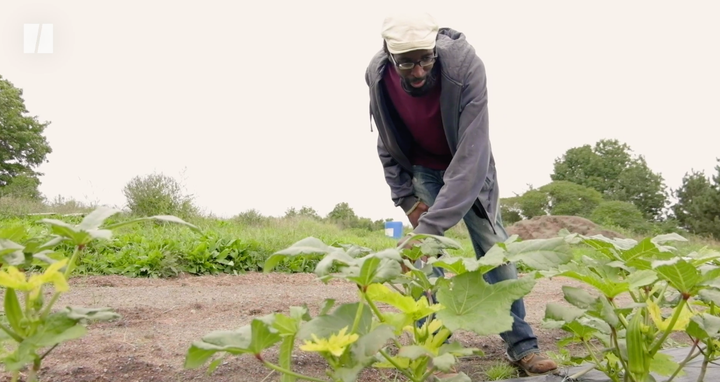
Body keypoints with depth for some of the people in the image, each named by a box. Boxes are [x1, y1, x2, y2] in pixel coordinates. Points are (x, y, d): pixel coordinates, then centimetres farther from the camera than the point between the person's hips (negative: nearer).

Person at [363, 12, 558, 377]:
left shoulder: (465, 66, -37)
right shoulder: (377, 75, -26)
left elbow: (470, 157, -40)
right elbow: (388, 147, -8)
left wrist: (429, 227, -46)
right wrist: (407, 198, -13)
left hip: (469, 165, -2)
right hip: (420, 169, 2)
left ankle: (521, 346, 5)